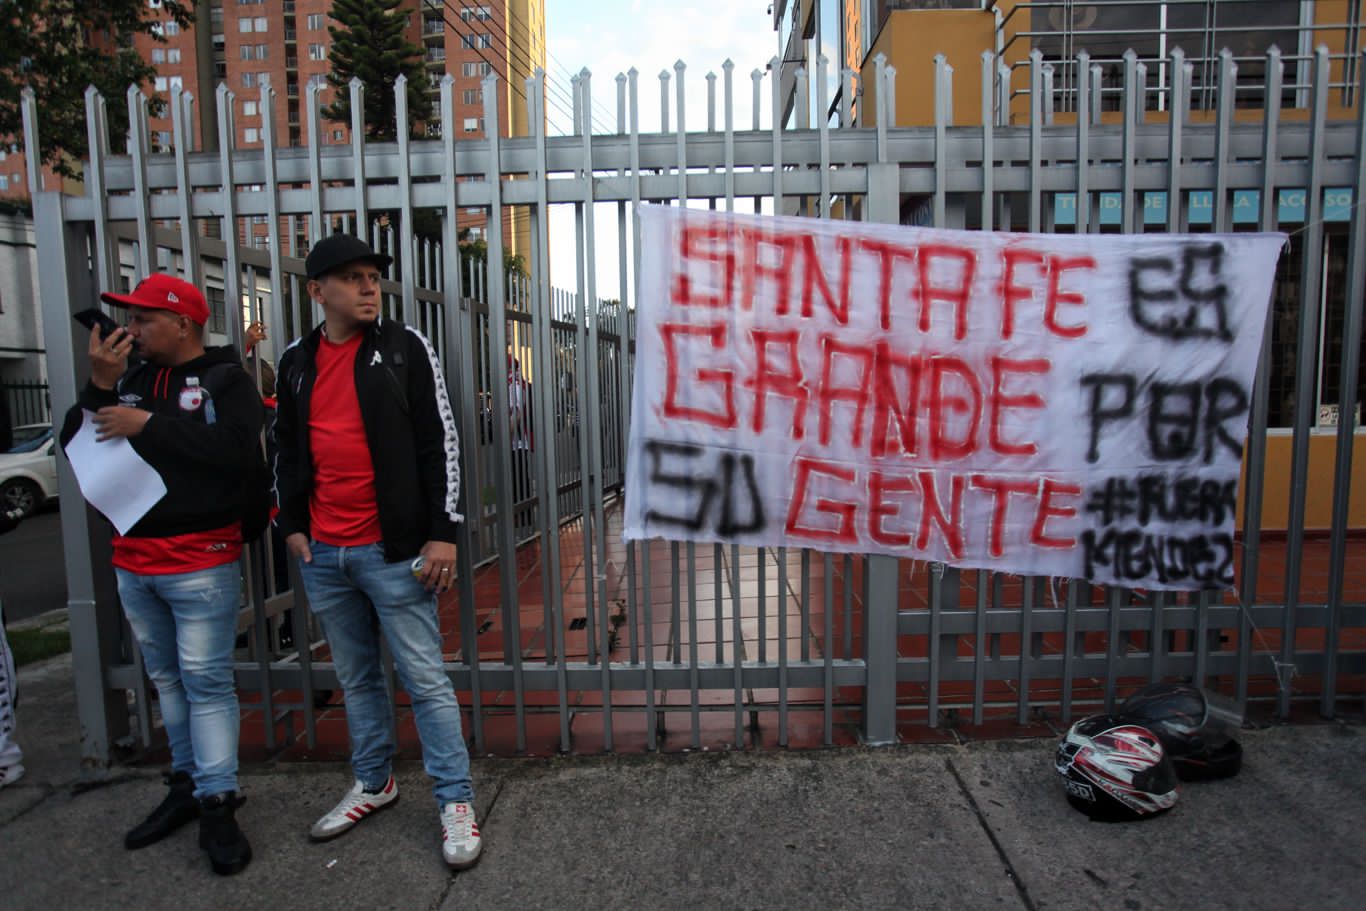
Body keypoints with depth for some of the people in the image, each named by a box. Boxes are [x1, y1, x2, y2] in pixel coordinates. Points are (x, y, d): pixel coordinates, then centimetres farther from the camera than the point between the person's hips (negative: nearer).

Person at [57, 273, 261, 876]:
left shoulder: (225, 379, -5)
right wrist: (100, 386, -4)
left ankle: (217, 805, 7)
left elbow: (236, 449, -21)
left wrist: (150, 425, -17)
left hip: (201, 562, -6)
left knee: (206, 682, -3)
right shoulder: (129, 379, 13)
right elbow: (73, 445, 8)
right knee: (166, 679, 16)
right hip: (134, 561, 7)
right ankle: (186, 785, 30)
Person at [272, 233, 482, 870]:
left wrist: (442, 532, -12)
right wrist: (292, 525, 9)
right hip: (323, 554, 5)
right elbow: (286, 451, 19)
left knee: (425, 678, 1)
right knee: (355, 678, 18)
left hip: (392, 551, -5)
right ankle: (373, 783, 36)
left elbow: (440, 442, -6)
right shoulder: (296, 362, 11)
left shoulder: (404, 348, -3)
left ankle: (455, 802, 13)